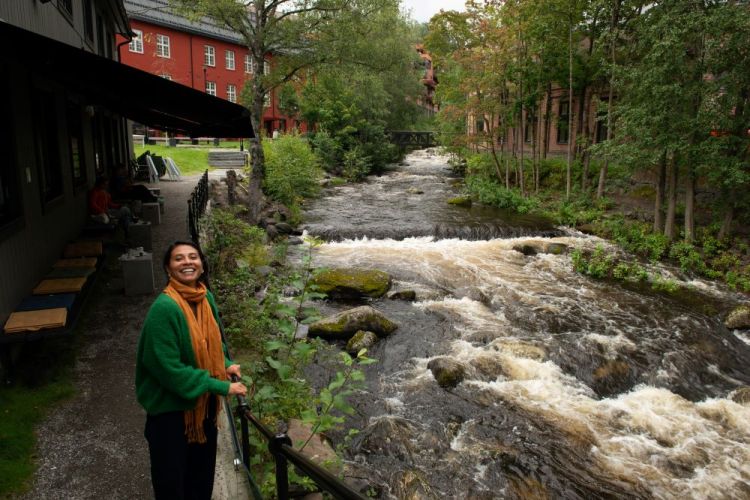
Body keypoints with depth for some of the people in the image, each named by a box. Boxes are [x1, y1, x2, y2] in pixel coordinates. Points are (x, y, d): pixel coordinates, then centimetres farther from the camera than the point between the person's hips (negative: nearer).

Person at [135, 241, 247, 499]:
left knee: (203, 469, 22)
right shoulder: (165, 308, -25)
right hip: (171, 405, -7)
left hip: (203, 401, 7)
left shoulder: (205, 297, -3)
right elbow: (168, 368, -25)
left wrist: (225, 364, -2)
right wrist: (220, 387, -23)